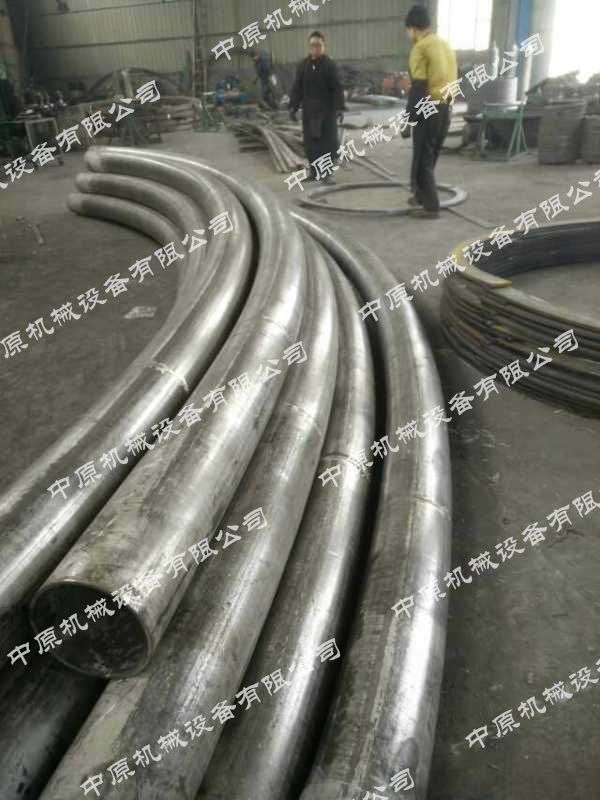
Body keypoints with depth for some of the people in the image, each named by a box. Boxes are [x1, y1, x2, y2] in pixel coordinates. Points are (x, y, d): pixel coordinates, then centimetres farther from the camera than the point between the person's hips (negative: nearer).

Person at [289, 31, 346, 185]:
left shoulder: (329, 65, -4)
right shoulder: (303, 65, 5)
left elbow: (337, 88, -8)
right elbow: (297, 88, 8)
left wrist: (340, 108, -17)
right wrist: (293, 106, 1)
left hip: (327, 109, -3)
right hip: (309, 110, 3)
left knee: (328, 141, -3)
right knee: (310, 141, 6)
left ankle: (328, 173, 4)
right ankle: (314, 170, 19)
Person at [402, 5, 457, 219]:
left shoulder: (420, 47, -12)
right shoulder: (445, 45, 14)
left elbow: (418, 88, -18)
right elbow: (451, 80, 18)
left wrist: (408, 120, -16)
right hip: (444, 109, 8)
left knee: (422, 159, -1)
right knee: (430, 156, 20)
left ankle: (431, 206, -1)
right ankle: (421, 195, 34)